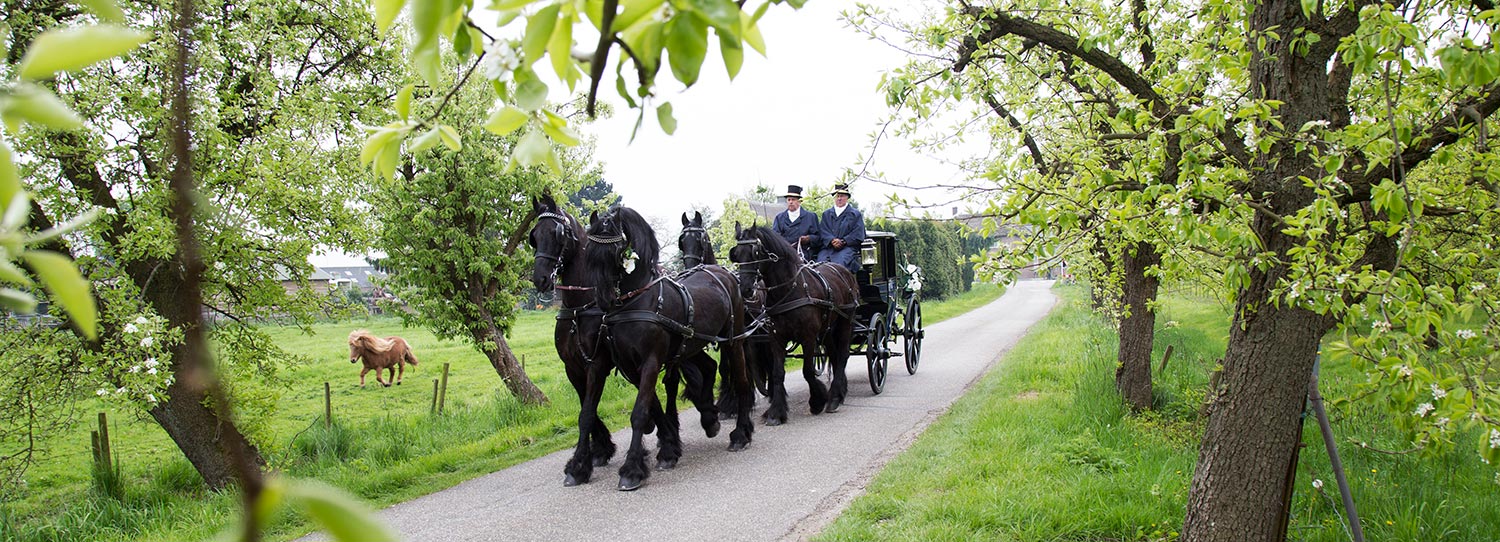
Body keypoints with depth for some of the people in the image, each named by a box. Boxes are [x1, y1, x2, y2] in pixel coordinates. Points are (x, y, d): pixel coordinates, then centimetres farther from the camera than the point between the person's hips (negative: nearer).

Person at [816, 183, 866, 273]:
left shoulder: (855, 214, 16)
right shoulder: (826, 214, 25)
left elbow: (858, 235, 5)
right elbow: (822, 232, 11)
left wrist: (843, 241, -10)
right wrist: (832, 240, -10)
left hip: (847, 247, -2)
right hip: (828, 247, 3)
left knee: (839, 264, -33)